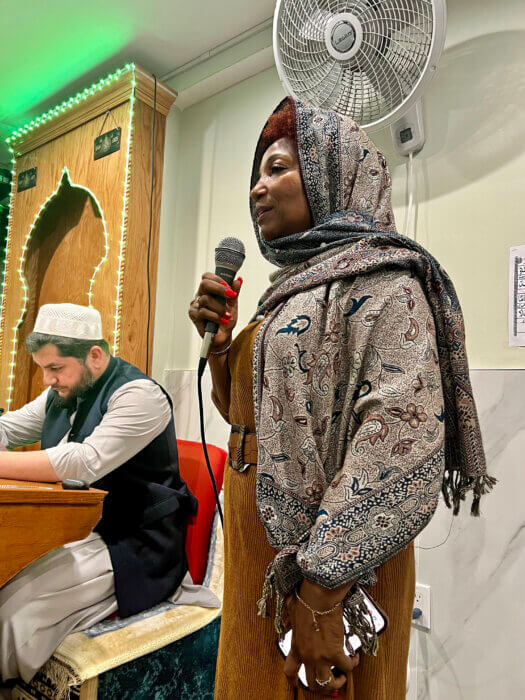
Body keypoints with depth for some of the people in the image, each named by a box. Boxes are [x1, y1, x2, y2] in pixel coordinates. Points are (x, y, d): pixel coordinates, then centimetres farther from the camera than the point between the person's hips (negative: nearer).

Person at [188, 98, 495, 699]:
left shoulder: (379, 276, -13)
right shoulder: (293, 286, 13)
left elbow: (404, 436, -25)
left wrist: (321, 588, -26)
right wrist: (220, 340, 2)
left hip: (325, 566, -8)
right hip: (260, 552, 8)